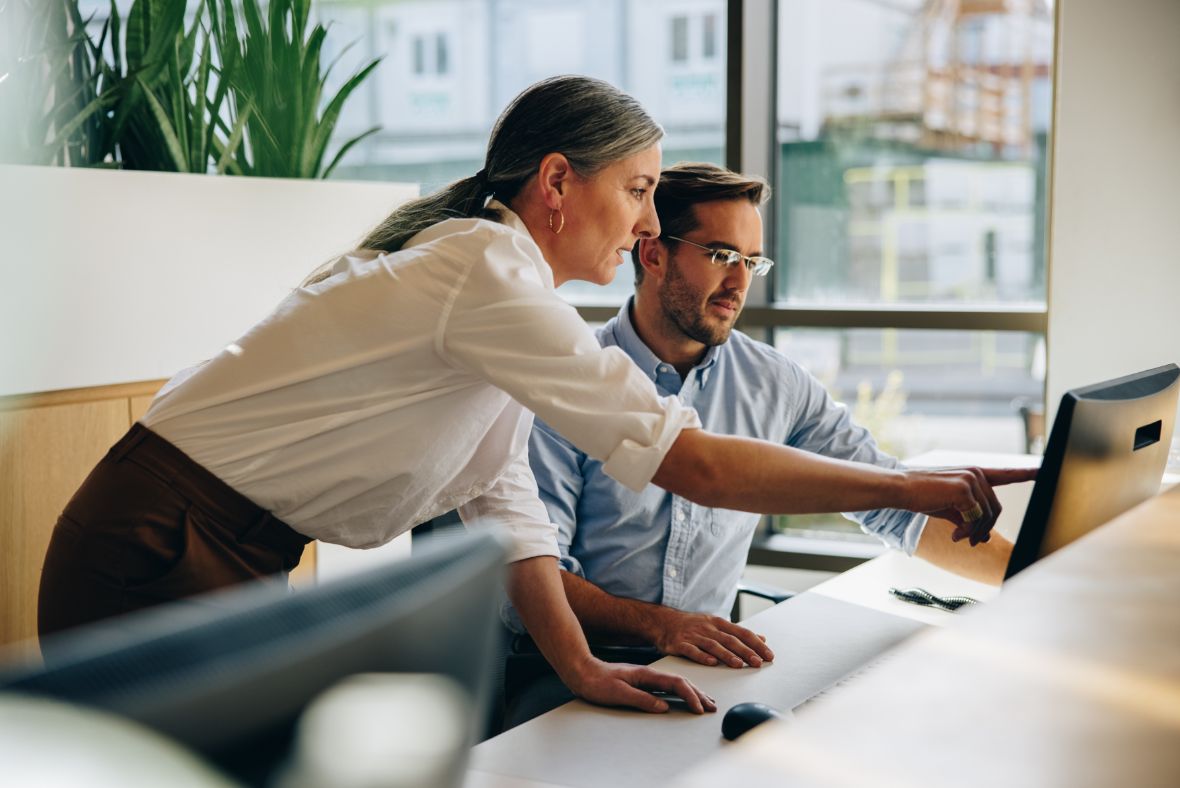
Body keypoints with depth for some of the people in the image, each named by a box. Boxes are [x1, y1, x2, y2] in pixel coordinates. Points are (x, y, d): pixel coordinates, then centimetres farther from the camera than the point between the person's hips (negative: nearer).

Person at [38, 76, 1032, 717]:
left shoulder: (491, 279, 8)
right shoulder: (486, 276, -23)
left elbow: (503, 502, 7)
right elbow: (697, 465, -26)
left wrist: (579, 666, -3)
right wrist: (911, 489, -18)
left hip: (229, 565, 9)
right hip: (150, 559, -9)